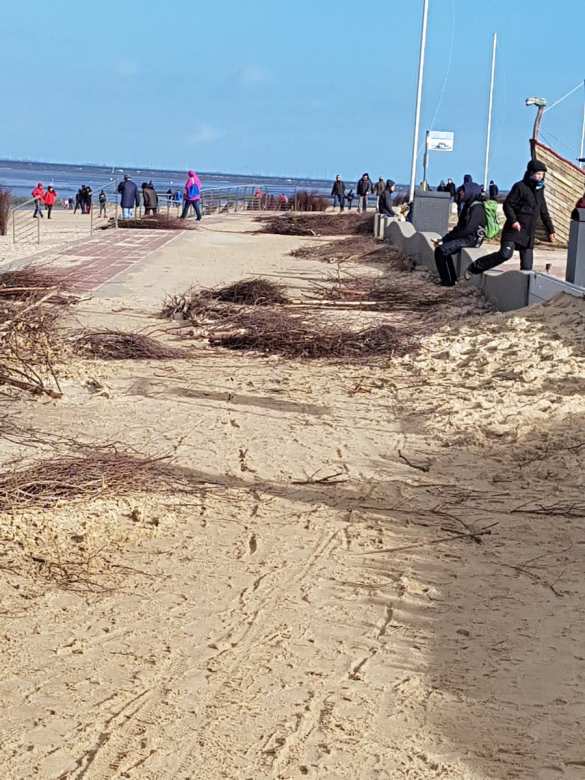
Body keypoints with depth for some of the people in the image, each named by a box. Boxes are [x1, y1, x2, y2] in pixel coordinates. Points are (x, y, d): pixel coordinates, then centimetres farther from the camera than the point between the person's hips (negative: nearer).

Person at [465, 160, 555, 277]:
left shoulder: (539, 190, 17)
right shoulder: (520, 187, -5)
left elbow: (544, 213, 25)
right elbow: (508, 204, -9)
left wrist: (550, 230, 24)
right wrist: (513, 220, -22)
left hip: (529, 234, 7)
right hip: (514, 229, -7)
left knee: (527, 265, 1)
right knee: (505, 253, -22)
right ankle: (474, 268, -10)